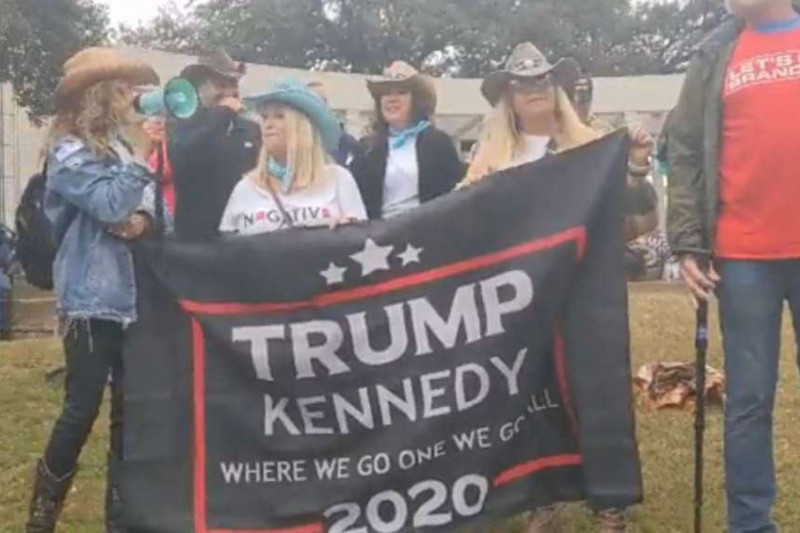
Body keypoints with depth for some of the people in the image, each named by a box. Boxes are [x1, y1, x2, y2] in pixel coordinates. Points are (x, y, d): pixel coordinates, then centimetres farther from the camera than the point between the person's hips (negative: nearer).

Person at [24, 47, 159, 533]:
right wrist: (142, 155, -17)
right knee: (83, 408, -4)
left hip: (133, 294, 6)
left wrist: (145, 219, -9)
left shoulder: (123, 144, 14)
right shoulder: (69, 150, -6)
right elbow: (109, 205, -20)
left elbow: (153, 204, 12)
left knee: (129, 408, 9)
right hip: (93, 298, -6)